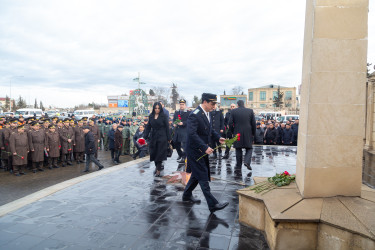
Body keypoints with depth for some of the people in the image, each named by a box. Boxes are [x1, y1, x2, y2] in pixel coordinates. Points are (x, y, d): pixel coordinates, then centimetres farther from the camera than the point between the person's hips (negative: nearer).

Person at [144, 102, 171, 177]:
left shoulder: (164, 116, -4)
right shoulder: (151, 116, 7)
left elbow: (167, 127, -5)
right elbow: (148, 127, 9)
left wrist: (168, 138, -7)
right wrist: (146, 136, 2)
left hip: (161, 137, -4)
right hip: (153, 137, 4)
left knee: (160, 153, -4)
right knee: (154, 153, 8)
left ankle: (158, 170, 0)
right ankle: (157, 166, 26)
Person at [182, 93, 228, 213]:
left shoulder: (207, 113, 9)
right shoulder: (194, 115, -21)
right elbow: (192, 134, -28)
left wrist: (218, 138, 4)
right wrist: (205, 147, -31)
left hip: (202, 150, 10)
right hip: (195, 150, -10)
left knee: (197, 174, 20)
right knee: (203, 177, -4)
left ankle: (187, 195, 38)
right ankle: (212, 204, 3)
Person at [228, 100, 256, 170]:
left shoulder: (234, 111, -1)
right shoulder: (250, 111, 1)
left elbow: (230, 123, -4)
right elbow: (253, 123, 1)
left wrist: (233, 131, 10)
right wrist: (253, 133, 11)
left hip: (237, 133, 0)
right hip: (248, 134, 0)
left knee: (238, 149, 12)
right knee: (249, 148, 11)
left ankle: (238, 164, 18)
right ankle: (247, 161, -10)